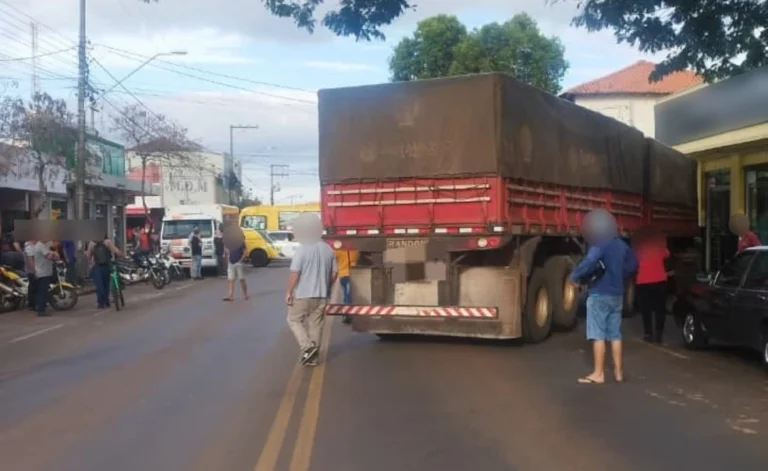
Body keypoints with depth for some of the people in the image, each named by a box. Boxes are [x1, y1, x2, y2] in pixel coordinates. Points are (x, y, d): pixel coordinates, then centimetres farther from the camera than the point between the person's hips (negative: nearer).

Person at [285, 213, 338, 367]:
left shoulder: (302, 250, -16)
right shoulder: (328, 249, 2)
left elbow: (295, 274, -17)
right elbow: (334, 272, 7)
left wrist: (288, 292, -8)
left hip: (303, 294, -5)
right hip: (321, 295, 5)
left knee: (294, 320, 12)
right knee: (316, 325, 13)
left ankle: (307, 347, -5)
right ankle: (313, 357, 17)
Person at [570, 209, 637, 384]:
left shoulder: (600, 245, -16)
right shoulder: (621, 245, 9)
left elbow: (589, 263, -34)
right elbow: (633, 264, 22)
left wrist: (575, 276, -21)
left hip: (600, 295, -8)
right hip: (617, 295, 8)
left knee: (598, 335, -2)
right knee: (615, 334, 13)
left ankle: (598, 374, 1)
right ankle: (618, 371, 17)